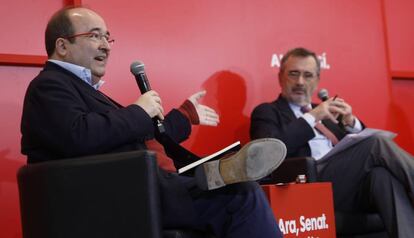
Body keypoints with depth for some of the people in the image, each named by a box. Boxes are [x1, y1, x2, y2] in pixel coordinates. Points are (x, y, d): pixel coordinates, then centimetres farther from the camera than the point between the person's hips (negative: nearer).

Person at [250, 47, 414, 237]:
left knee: (382, 175, -32)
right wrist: (311, 117, -9)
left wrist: (351, 122, 5)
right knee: (377, 144, -25)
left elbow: (359, 147, 26)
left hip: (355, 180, 6)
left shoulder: (325, 113, 32)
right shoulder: (267, 112, 14)